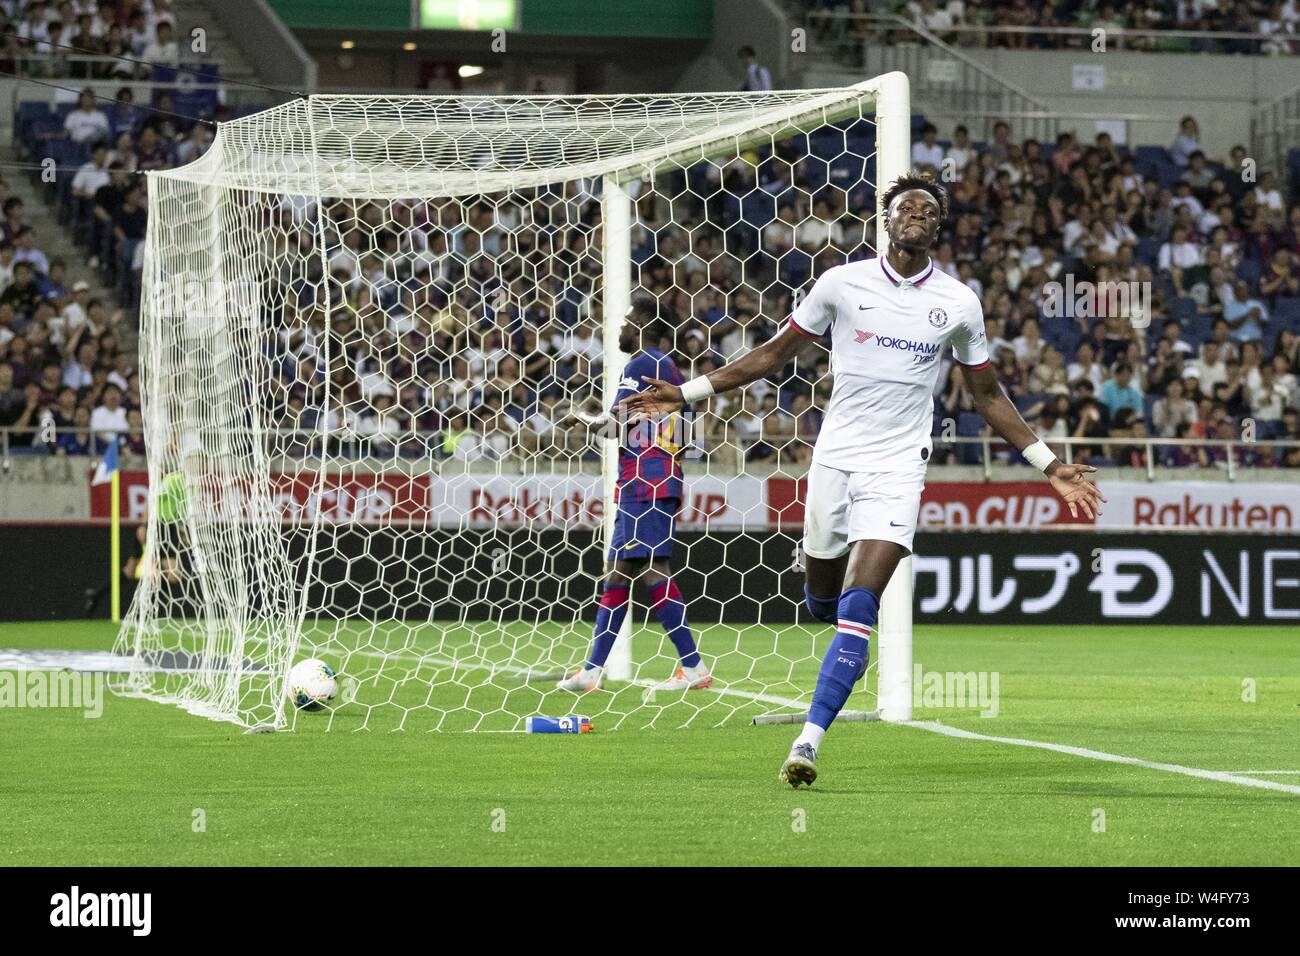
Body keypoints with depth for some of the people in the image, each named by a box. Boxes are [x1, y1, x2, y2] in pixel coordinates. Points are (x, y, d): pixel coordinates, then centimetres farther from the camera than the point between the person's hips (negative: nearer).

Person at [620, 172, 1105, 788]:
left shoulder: (958, 303, 3)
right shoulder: (842, 282, 1)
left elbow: (987, 396, 15)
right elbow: (775, 353, 11)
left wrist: (1050, 467, 11)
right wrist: (688, 393, 7)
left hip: (896, 470, -2)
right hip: (835, 458, 2)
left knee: (856, 610, -17)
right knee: (821, 596, 11)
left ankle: (807, 742, -21)